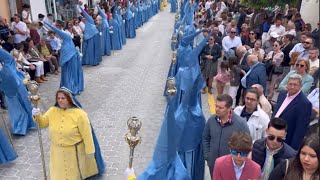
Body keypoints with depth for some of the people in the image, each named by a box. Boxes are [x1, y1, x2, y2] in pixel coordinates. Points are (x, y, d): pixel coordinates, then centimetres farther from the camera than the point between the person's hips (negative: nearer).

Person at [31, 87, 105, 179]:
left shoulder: (79, 114, -20)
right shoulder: (52, 111, -4)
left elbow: (86, 134, -16)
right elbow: (42, 123, 2)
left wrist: (89, 150, -12)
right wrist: (37, 116, -19)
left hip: (74, 150, -4)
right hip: (57, 151, 4)